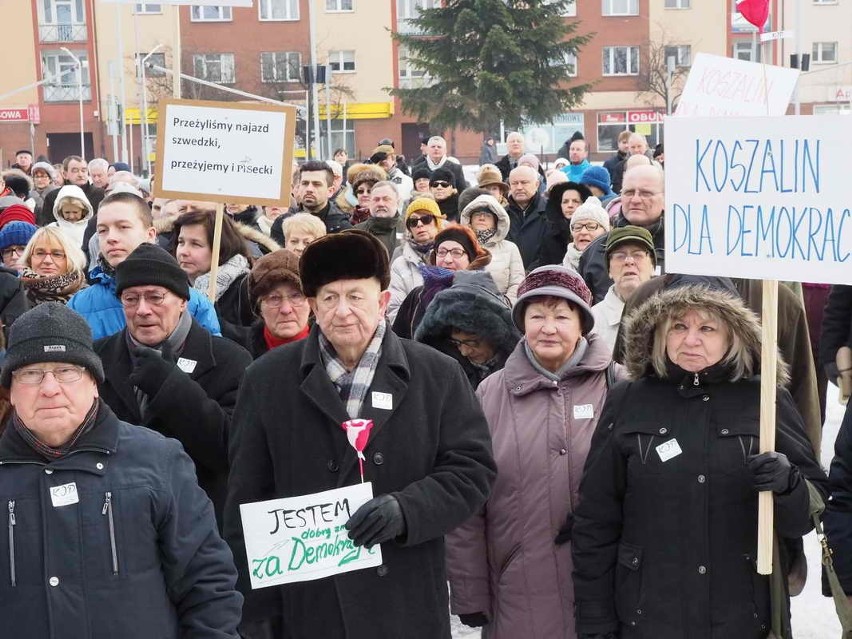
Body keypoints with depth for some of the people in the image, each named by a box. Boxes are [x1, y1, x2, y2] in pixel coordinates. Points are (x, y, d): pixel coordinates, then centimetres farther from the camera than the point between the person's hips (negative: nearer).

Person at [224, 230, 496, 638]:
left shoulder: (438, 376, 3)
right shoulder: (268, 379, 5)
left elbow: (471, 469, 1)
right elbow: (248, 497, 4)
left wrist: (406, 508, -17)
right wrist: (251, 606, 0)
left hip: (405, 605, 0)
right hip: (303, 603, 0)